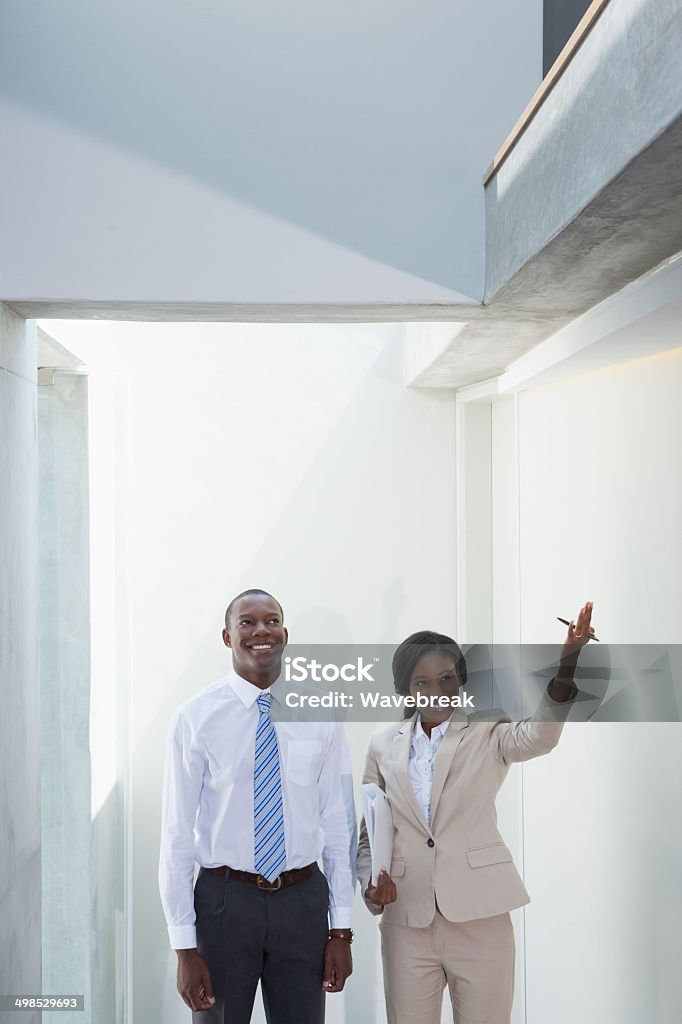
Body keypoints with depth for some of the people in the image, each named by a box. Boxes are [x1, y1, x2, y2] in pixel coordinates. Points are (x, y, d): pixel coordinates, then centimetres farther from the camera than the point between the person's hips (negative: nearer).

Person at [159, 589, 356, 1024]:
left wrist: (342, 929, 1)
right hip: (224, 900, -1)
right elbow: (177, 833, -5)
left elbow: (339, 824, 2)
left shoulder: (320, 716, 0)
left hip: (304, 900, 2)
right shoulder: (195, 718, -6)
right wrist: (185, 946, -7)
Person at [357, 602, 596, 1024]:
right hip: (407, 920, 2)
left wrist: (566, 671, -39)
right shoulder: (384, 745, 8)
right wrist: (370, 881, -6)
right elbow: (370, 831, 14)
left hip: (479, 919, -2)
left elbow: (538, 735, -22)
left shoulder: (487, 734, 0)